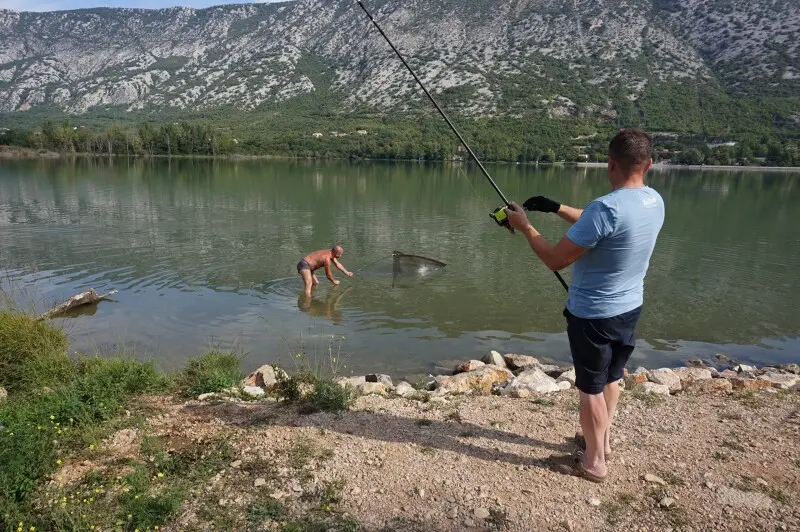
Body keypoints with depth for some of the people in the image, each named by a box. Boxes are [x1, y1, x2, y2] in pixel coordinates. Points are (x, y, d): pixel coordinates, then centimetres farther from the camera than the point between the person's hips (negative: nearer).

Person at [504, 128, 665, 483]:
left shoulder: (606, 207, -28)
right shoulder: (655, 202, -1)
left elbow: (556, 260, -22)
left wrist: (525, 227, -9)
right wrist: (558, 209, 12)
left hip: (593, 314, -8)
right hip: (630, 308, 8)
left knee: (591, 388, 9)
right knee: (611, 378, 24)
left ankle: (594, 461, 24)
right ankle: (602, 440, 43)